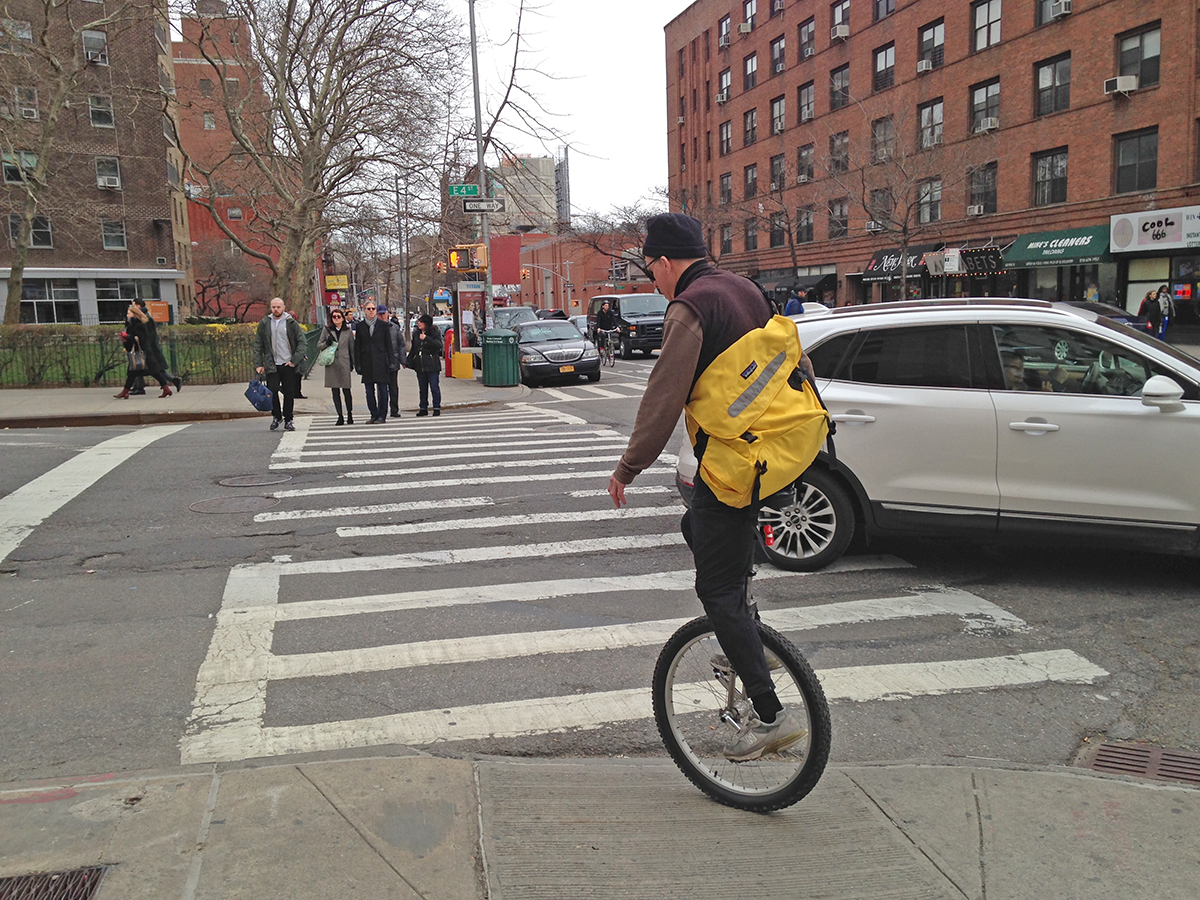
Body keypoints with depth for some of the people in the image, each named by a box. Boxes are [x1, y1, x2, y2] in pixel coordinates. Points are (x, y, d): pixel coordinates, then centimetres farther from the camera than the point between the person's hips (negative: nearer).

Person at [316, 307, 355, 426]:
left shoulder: (348, 331, 8)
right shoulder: (326, 330, 8)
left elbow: (352, 348, 13)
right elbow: (318, 346, 11)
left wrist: (352, 363, 8)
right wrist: (327, 343, -10)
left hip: (344, 363, -1)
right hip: (331, 364, 1)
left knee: (346, 390, -3)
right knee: (335, 392, 2)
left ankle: (350, 415, 10)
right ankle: (340, 417, 8)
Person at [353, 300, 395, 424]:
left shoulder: (383, 325, 4)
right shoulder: (360, 326, 8)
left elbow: (388, 345, 4)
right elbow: (357, 347, 8)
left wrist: (389, 363, -1)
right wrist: (357, 364, 2)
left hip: (380, 362, -2)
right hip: (367, 363, 2)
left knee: (382, 390, -2)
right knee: (369, 391, 4)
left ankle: (382, 416, 4)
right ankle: (374, 415, 13)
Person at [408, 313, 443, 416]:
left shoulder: (434, 333, -4)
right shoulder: (416, 333, 12)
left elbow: (438, 345, -20)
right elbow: (413, 349, 19)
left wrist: (426, 338, -27)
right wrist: (408, 361, 13)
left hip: (432, 365, -5)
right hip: (419, 365, 5)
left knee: (434, 387, -2)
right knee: (423, 388, 10)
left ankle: (437, 408, 6)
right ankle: (423, 408, 16)